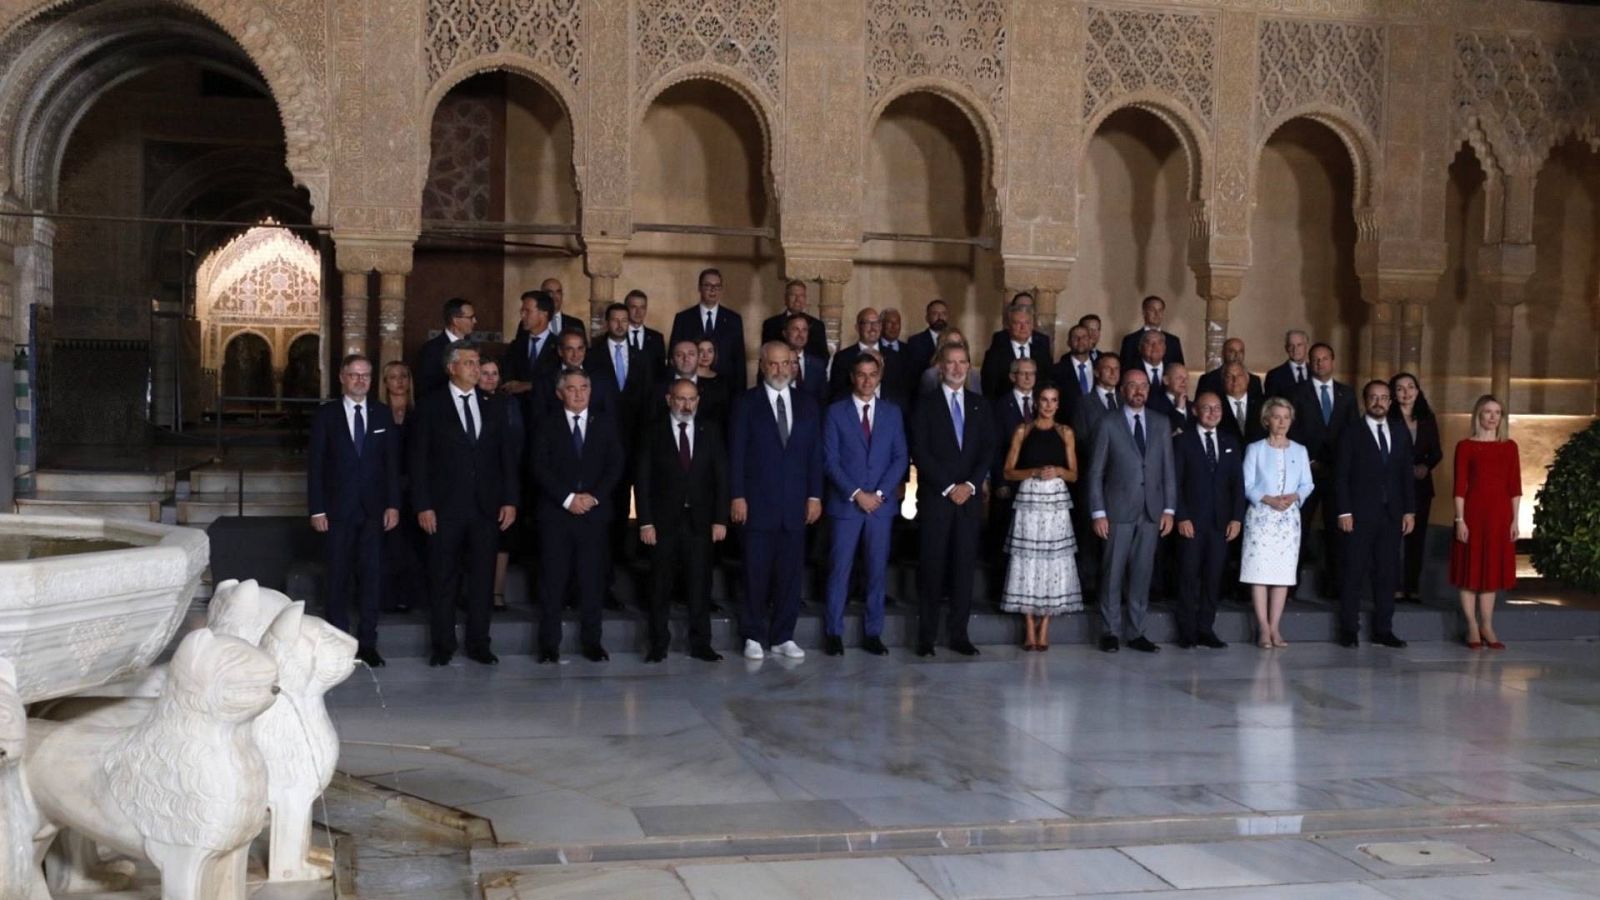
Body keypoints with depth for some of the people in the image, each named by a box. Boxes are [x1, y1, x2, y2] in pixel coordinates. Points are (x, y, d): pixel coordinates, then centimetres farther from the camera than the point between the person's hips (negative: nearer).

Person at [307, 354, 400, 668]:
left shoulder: (382, 414, 8)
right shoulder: (326, 414, 2)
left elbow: (392, 462, 7)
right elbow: (315, 463, 0)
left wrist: (393, 504, -1)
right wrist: (317, 509, -6)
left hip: (373, 509, 1)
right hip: (338, 509, -1)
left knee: (371, 575, 0)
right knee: (338, 577, 4)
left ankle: (367, 642, 7)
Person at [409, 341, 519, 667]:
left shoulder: (492, 406, 10)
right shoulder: (430, 406, 1)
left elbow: (507, 456, 10)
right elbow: (419, 459, -2)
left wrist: (510, 500, 2)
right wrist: (423, 506, -8)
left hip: (487, 507, 3)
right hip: (445, 507, -3)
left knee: (482, 578, 6)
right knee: (443, 580, 4)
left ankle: (478, 643, 15)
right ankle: (442, 645, 13)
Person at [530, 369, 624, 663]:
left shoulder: (605, 425, 12)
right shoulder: (548, 426, 6)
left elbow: (615, 466, 5)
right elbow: (538, 467, -2)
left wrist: (593, 497, -8)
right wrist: (567, 498, -11)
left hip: (595, 513, 1)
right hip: (555, 513, -1)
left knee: (593, 579, 1)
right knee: (552, 579, -2)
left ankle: (591, 641, 8)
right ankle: (549, 643, 4)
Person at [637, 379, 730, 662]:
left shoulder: (711, 431, 6)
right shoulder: (654, 432, 2)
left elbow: (721, 476, 4)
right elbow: (642, 479, -1)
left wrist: (720, 519, -2)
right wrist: (645, 522, -8)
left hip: (700, 520, 1)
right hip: (664, 520, -1)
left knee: (700, 584, 2)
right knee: (661, 585, 3)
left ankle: (700, 643, 9)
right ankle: (658, 644, 11)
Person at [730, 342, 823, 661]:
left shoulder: (806, 405, 11)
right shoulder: (746, 403, 1)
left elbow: (815, 454, 10)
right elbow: (736, 452, -2)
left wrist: (815, 496, 3)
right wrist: (737, 496, -8)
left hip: (795, 503, 3)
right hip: (758, 503, -3)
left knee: (791, 572, 5)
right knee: (757, 572, 1)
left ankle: (783, 637, 13)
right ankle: (753, 636, 10)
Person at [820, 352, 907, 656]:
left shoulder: (892, 413, 10)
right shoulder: (836, 412, 2)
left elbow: (900, 457, 5)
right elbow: (830, 460, -3)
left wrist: (880, 493, -7)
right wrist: (856, 494, -12)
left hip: (882, 503, 2)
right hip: (845, 503, -2)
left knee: (877, 570, 4)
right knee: (840, 570, -1)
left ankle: (873, 633, 11)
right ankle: (834, 633, 6)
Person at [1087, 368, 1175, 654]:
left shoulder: (1161, 424, 11)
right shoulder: (1108, 424, 0)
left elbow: (1168, 469, 10)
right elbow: (1096, 472, -1)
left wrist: (1169, 509, 3)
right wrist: (1098, 513, -7)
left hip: (1151, 512, 3)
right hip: (1119, 510, -3)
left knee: (1142, 573, 5)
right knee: (1113, 572, -1)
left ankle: (1136, 632, 12)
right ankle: (1111, 631, 8)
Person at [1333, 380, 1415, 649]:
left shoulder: (1401, 434, 13)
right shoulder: (1352, 434, 0)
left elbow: (1407, 475, 13)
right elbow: (1341, 476, -4)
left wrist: (1409, 510, 5)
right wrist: (1344, 512, -11)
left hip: (1391, 515, 4)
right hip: (1360, 515, -4)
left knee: (1387, 574, 5)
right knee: (1354, 573, -1)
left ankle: (1383, 630, 11)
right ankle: (1349, 630, 4)